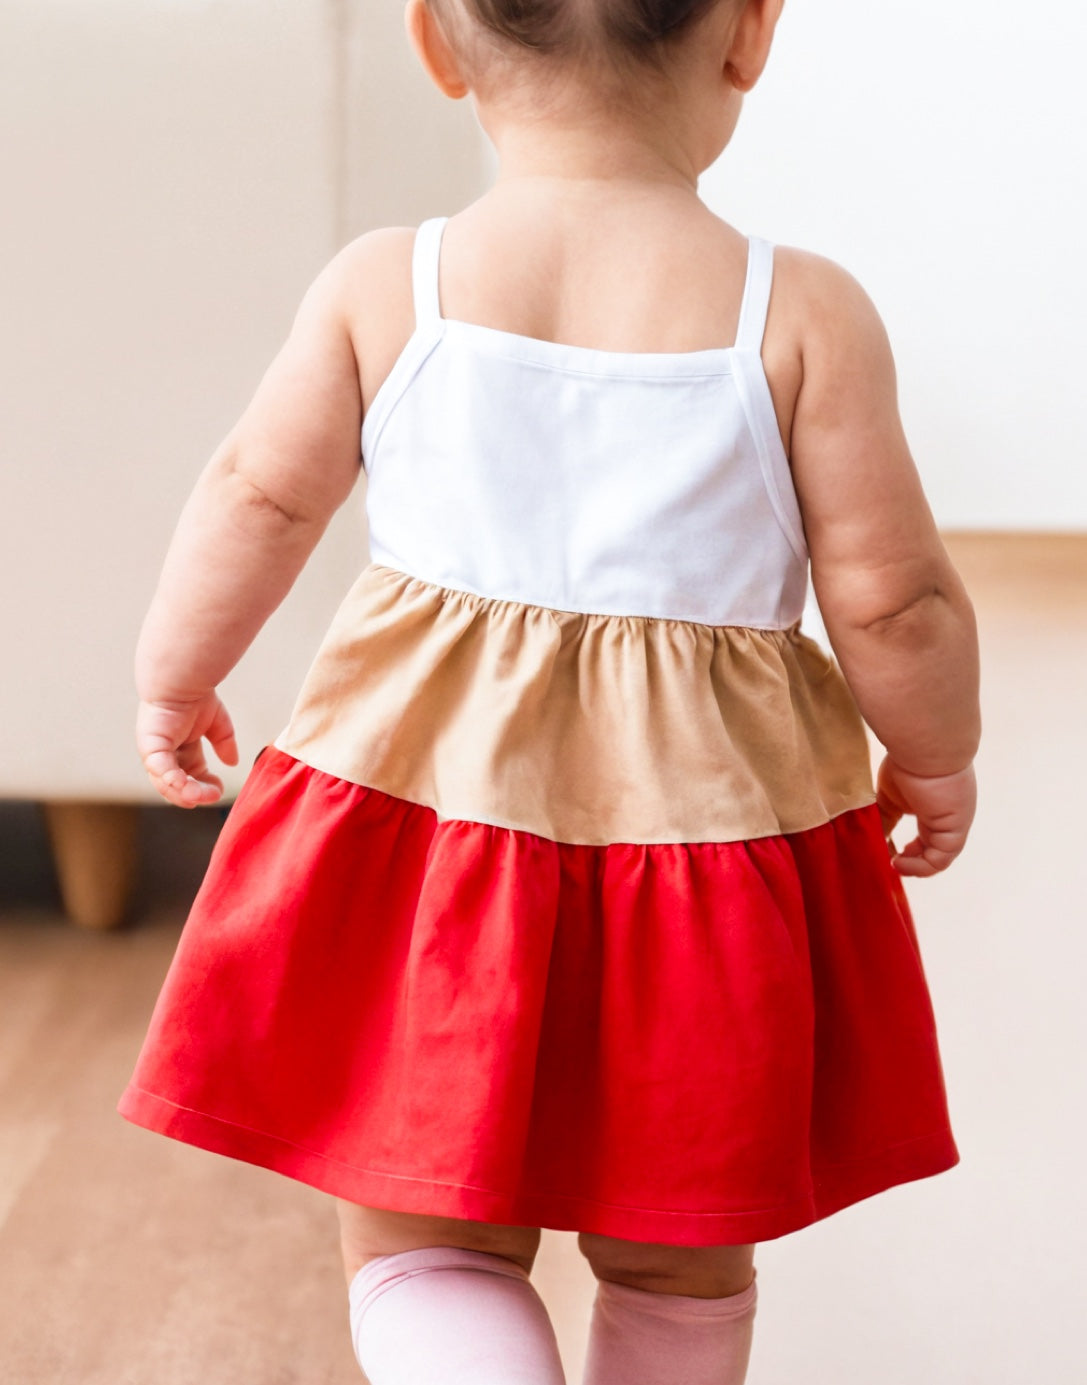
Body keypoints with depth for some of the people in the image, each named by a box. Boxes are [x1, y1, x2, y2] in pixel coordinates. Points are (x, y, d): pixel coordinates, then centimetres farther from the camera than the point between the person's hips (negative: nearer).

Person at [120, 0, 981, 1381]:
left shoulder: (381, 286, -6)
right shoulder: (805, 314, -10)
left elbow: (256, 502, 2)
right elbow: (893, 602, -7)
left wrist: (176, 675, 20)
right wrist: (938, 760, 13)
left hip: (427, 792, 0)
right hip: (712, 813, 1)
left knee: (423, 1239, 12)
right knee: (677, 1258, 21)